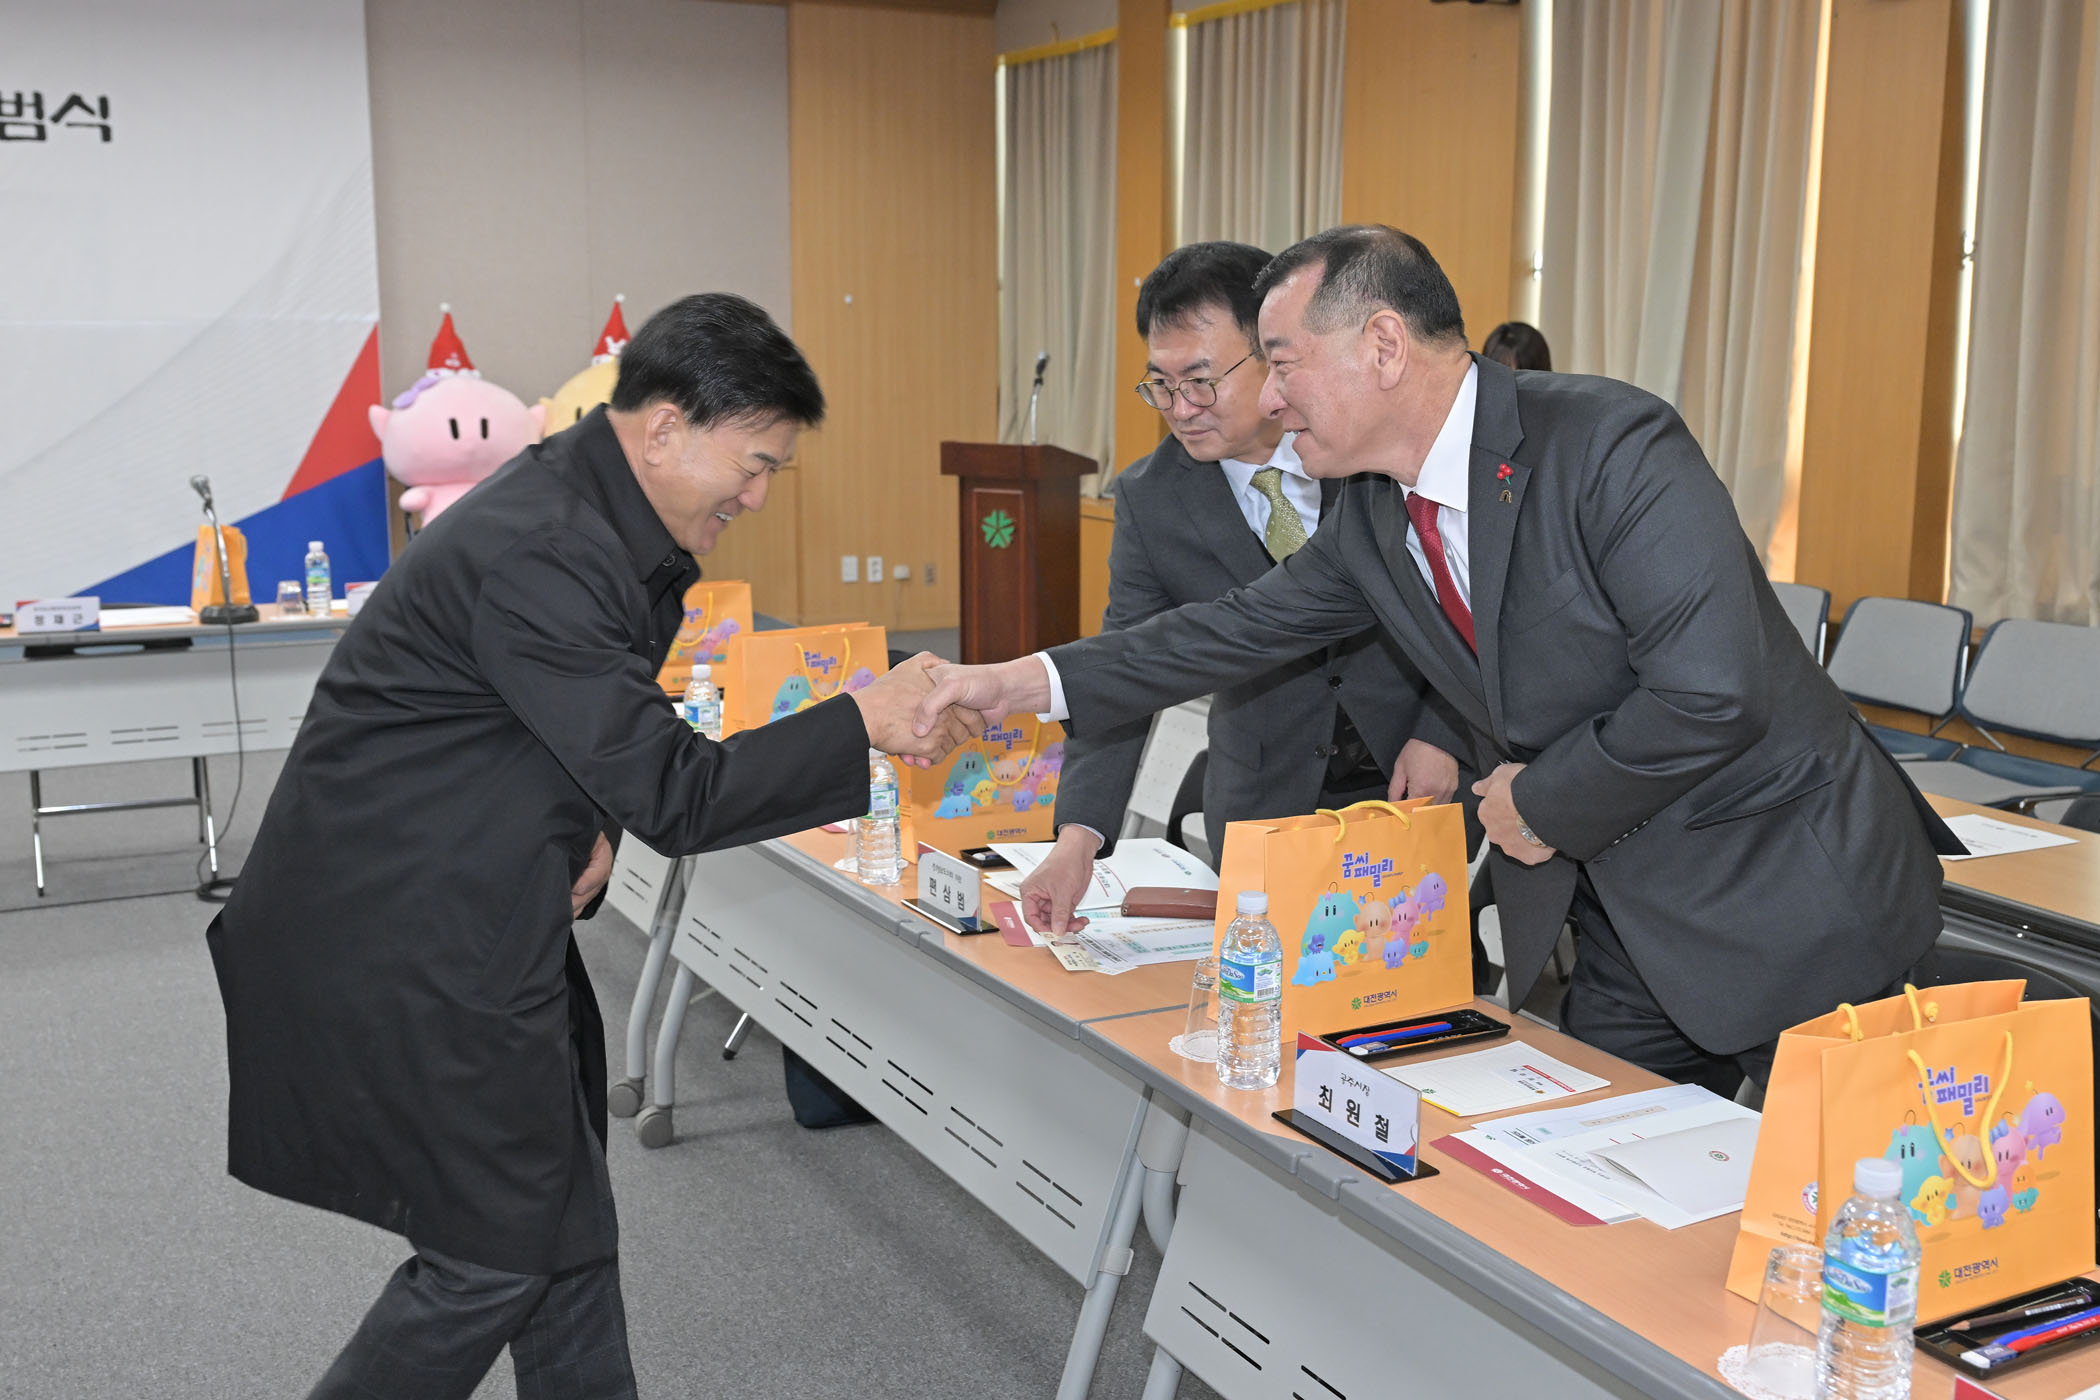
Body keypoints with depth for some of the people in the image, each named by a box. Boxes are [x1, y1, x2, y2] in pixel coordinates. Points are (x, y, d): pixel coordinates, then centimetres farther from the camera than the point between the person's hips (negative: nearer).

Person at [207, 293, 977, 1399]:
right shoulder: (536, 553, -26)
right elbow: (677, 798, -24)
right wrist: (863, 724, -19)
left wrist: (594, 823, -1)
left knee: (563, 1223, 17)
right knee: (497, 1254, 1)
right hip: (409, 950, -10)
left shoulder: (607, 519, 6)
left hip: (471, 920, 10)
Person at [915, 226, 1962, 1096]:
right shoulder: (1374, 518, 1)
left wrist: (1540, 805, -16)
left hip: (1787, 896, -7)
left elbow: (1712, 693, -30)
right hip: (1622, 921, 7)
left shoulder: (1611, 445, -24)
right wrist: (1030, 682, 8)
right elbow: (1242, 627, 12)